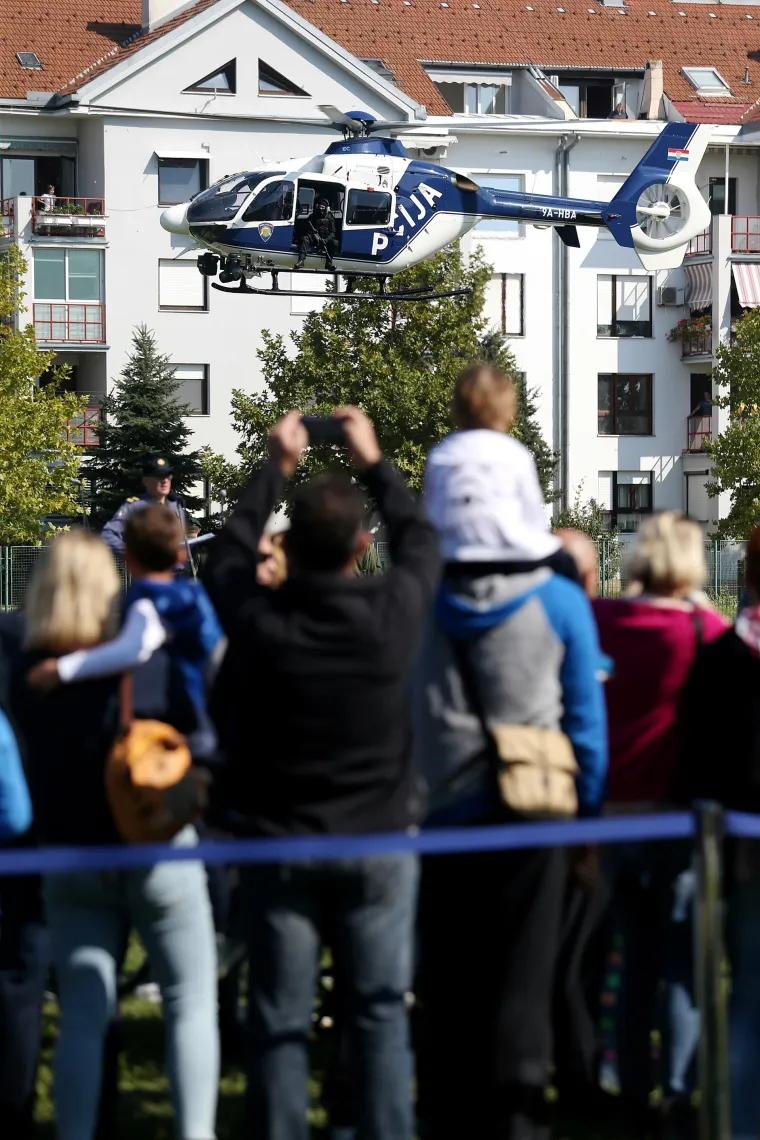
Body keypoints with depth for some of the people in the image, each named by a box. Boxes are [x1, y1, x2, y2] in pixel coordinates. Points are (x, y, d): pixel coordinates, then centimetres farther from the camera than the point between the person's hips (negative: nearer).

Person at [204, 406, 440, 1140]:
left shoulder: (257, 618, -12)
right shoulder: (392, 611, -12)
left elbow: (228, 554, 11)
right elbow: (420, 539, 10)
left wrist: (276, 468, 20)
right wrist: (373, 462, 21)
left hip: (279, 844, 0)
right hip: (379, 841, 0)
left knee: (279, 1022, 4)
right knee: (379, 1012, 7)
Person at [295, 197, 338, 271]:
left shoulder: (329, 218, 8)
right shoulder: (312, 217, 8)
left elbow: (332, 233, 0)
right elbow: (305, 230, 4)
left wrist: (325, 240, -19)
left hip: (325, 239, 0)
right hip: (313, 240, 0)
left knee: (335, 243, -28)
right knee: (305, 239, -31)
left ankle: (329, 262, -20)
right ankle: (301, 260, -44)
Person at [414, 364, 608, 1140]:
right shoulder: (559, 603, -6)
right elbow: (586, 720, -2)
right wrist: (589, 815, 7)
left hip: (444, 813, 1)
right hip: (531, 814, -1)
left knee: (446, 979, 10)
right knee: (521, 978, 5)